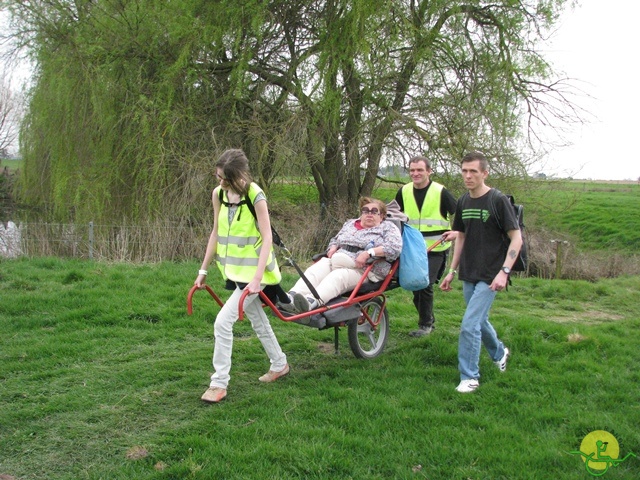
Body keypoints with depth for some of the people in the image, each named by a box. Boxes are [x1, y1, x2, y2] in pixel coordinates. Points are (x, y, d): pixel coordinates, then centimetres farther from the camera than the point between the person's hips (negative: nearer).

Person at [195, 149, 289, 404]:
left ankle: (219, 383, 0)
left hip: (253, 270, -7)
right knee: (257, 320, 19)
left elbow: (267, 238, -20)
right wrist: (203, 270, 10)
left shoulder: (255, 196, -18)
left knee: (223, 322, -12)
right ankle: (279, 364, 39)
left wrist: (257, 278, -27)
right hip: (234, 269, 7)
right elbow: (216, 233, 9)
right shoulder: (218, 194, 0)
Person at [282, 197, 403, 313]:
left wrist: (369, 253, -18)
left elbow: (395, 248, -6)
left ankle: (312, 301, -63)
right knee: (314, 271, -27)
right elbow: (335, 240, 36)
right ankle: (291, 297, -50)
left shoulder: (388, 227, 11)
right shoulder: (350, 223, 30)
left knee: (337, 276, -37)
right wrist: (333, 248, 10)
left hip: (365, 269, -5)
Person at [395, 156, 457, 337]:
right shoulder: (404, 191, 3)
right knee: (415, 284, 9)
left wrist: (456, 232, -17)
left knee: (425, 285, -10)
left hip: (435, 249, -5)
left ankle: (425, 324, 5)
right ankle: (429, 320, 26)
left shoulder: (440, 192, -9)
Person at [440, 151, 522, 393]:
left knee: (469, 325, -12)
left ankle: (469, 377, 2)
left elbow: (516, 238, -12)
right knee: (480, 321, 20)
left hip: (489, 277, -7)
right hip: (468, 275, 7)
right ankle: (499, 352, 47)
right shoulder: (463, 202, 7)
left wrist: (504, 271, -20)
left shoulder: (498, 201, -12)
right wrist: (452, 271, 15)